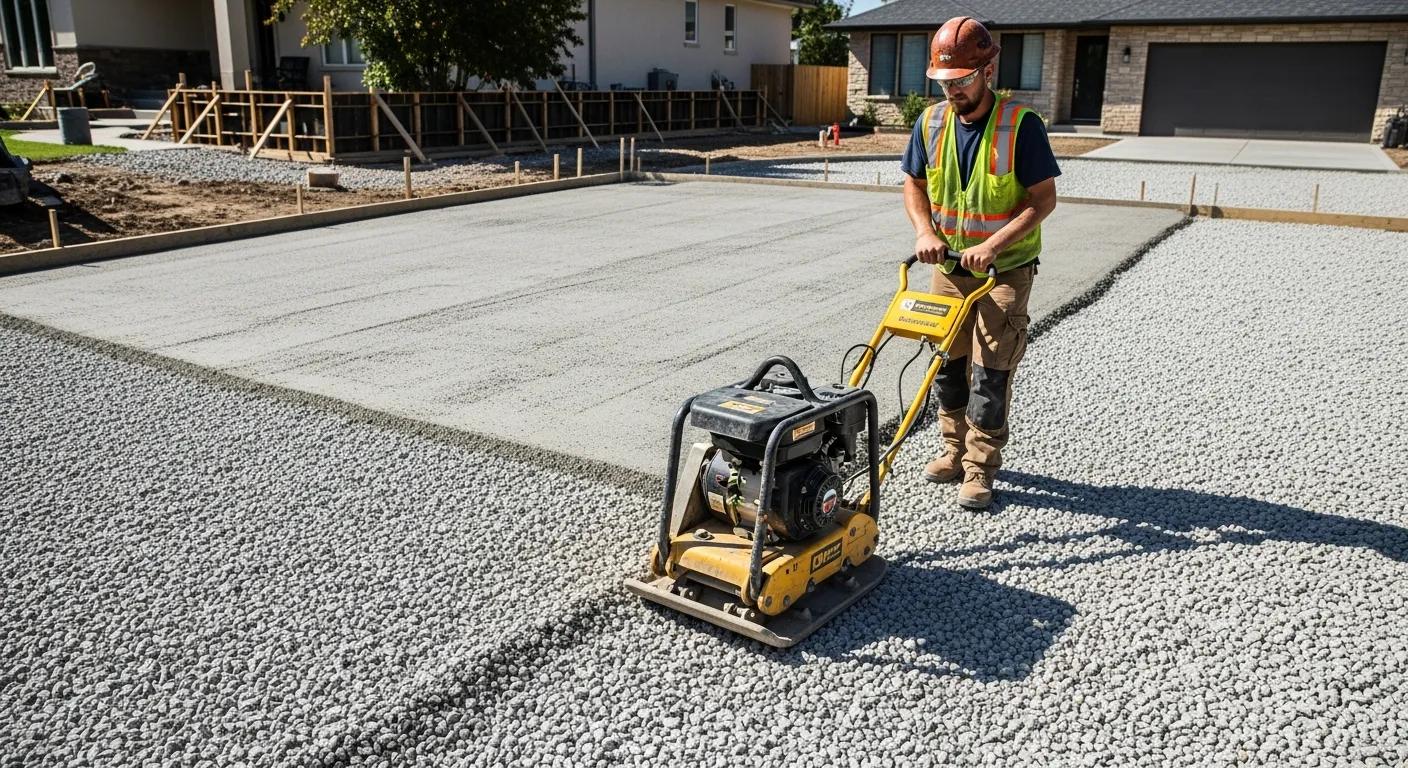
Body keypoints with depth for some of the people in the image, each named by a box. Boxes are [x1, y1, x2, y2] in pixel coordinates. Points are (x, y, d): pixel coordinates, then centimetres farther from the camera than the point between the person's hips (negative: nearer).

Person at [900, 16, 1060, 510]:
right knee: (948, 364, 12)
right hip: (948, 269, 5)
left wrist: (993, 245, -26)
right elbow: (914, 184, 9)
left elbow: (1043, 199, -15)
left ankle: (980, 469, 5)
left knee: (990, 373, -4)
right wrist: (924, 231, -9)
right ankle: (956, 451, 27)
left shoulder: (1020, 125, -15)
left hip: (1005, 271, -5)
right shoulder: (931, 123, -1)